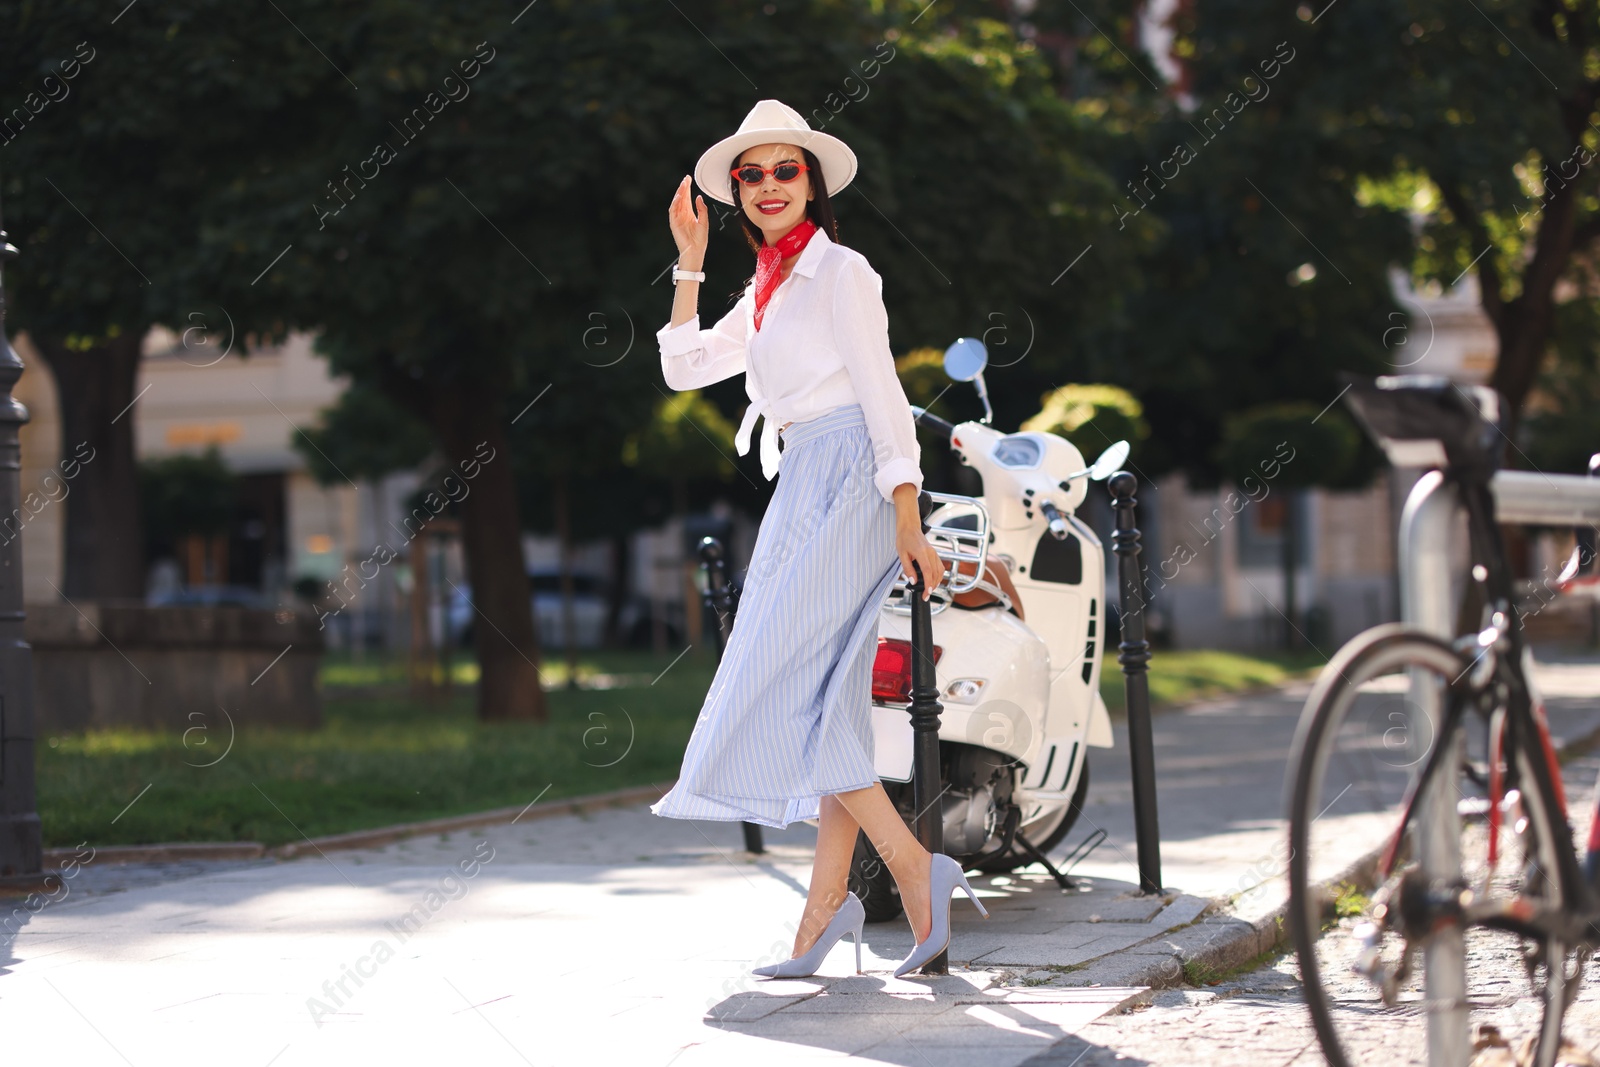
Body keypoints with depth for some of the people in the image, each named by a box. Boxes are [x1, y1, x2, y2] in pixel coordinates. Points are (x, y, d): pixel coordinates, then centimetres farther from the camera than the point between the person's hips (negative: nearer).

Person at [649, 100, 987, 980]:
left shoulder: (839, 273, -7)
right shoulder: (766, 292, 18)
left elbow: (882, 397, -11)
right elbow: (684, 366, 18)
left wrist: (908, 525, -17)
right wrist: (689, 263, 11)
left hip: (847, 484, -9)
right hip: (801, 493, 9)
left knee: (785, 690, -14)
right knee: (825, 703, 5)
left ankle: (912, 864, -13)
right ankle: (827, 903, 4)